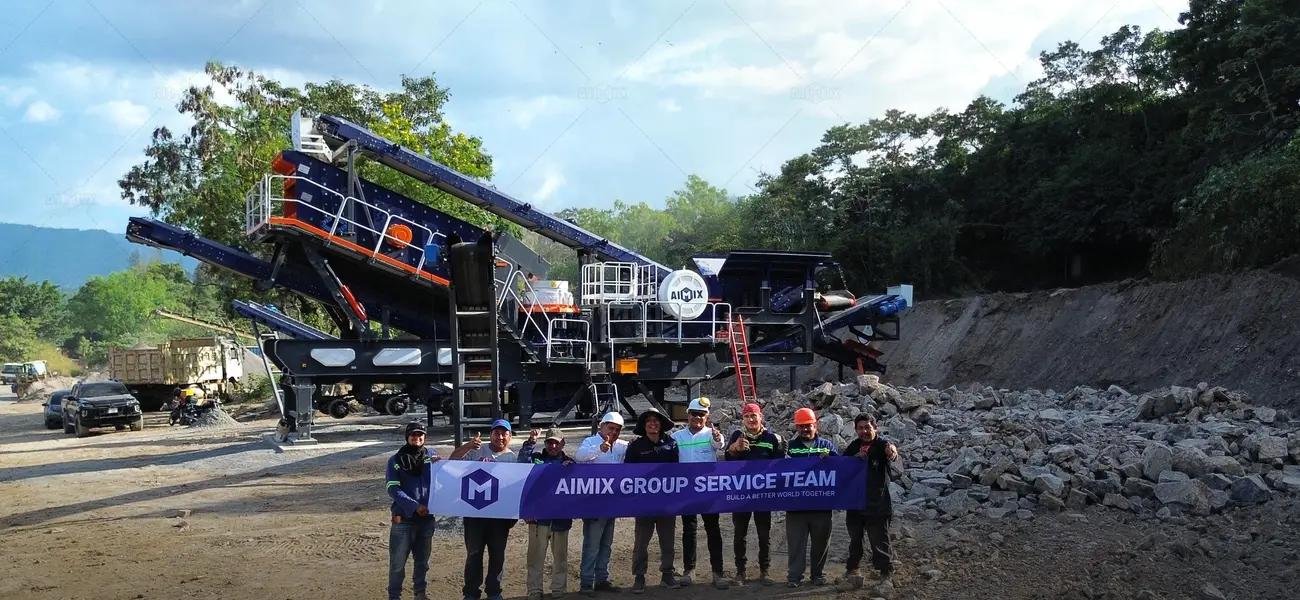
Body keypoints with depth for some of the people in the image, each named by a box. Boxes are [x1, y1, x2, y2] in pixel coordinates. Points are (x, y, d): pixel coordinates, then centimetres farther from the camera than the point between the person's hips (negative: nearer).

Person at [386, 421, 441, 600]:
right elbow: (393, 489, -9)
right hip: (404, 519, -3)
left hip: (427, 518, 3)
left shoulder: (431, 454, 5)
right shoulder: (395, 460, -3)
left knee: (423, 559, 15)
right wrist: (415, 506, -17)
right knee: (398, 562, -2)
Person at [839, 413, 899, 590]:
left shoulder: (882, 444, -13)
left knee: (879, 545, -1)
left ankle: (886, 577, 11)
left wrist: (892, 451, -62)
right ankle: (852, 575, 27)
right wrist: (854, 459, -15)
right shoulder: (854, 446, 4)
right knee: (854, 542, 16)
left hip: (878, 505, -5)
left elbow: (890, 451, -37)